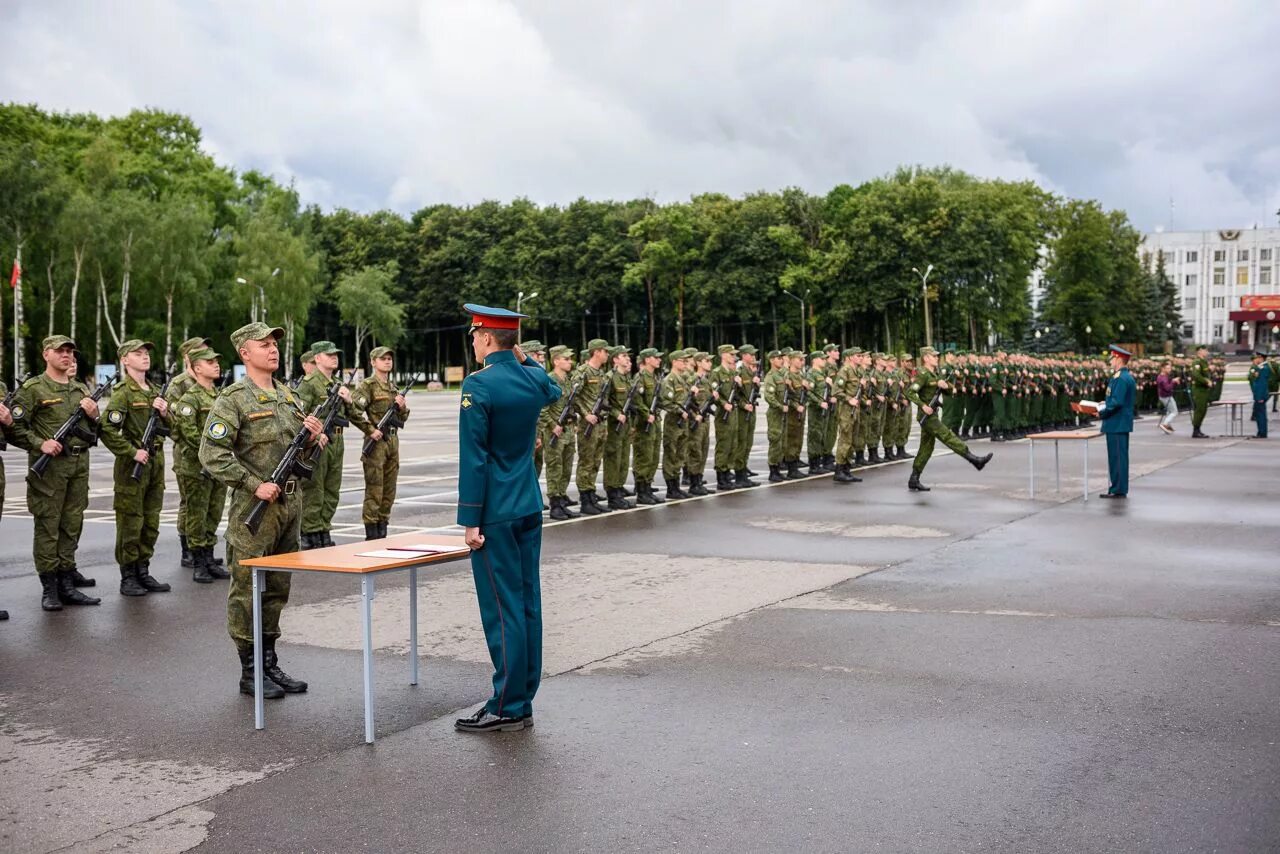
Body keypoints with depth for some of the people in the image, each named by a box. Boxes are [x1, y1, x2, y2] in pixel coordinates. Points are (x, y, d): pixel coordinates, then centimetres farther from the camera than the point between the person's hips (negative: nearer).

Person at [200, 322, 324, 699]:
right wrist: (255, 485, -20)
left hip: (291, 502, 7)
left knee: (277, 590, 13)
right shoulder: (233, 399, -9)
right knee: (248, 591, 1)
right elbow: (212, 454, -16)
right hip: (255, 507, -7)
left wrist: (313, 436, -1)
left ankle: (270, 664, 23)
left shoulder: (289, 395, 14)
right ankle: (249, 672, 9)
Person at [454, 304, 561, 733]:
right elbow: (554, 389, 33)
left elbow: (474, 458, -16)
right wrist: (523, 357, 23)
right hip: (530, 506, 7)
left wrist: (470, 519, -13)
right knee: (527, 602, 10)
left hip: (496, 513, -7)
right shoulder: (534, 378, 6)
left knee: (502, 608, -3)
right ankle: (523, 700, 18)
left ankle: (507, 708, 2)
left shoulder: (478, 385, -15)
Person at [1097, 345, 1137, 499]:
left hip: (1116, 424, -10)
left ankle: (1118, 490, -1)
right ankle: (1120, 488, 20)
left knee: (1117, 457, -5)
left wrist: (1101, 412, -14)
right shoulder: (1129, 377, 14)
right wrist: (1106, 403, 13)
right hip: (1122, 424, 10)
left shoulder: (1121, 378, -19)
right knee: (1120, 456, 14)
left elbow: (1117, 402, -25)